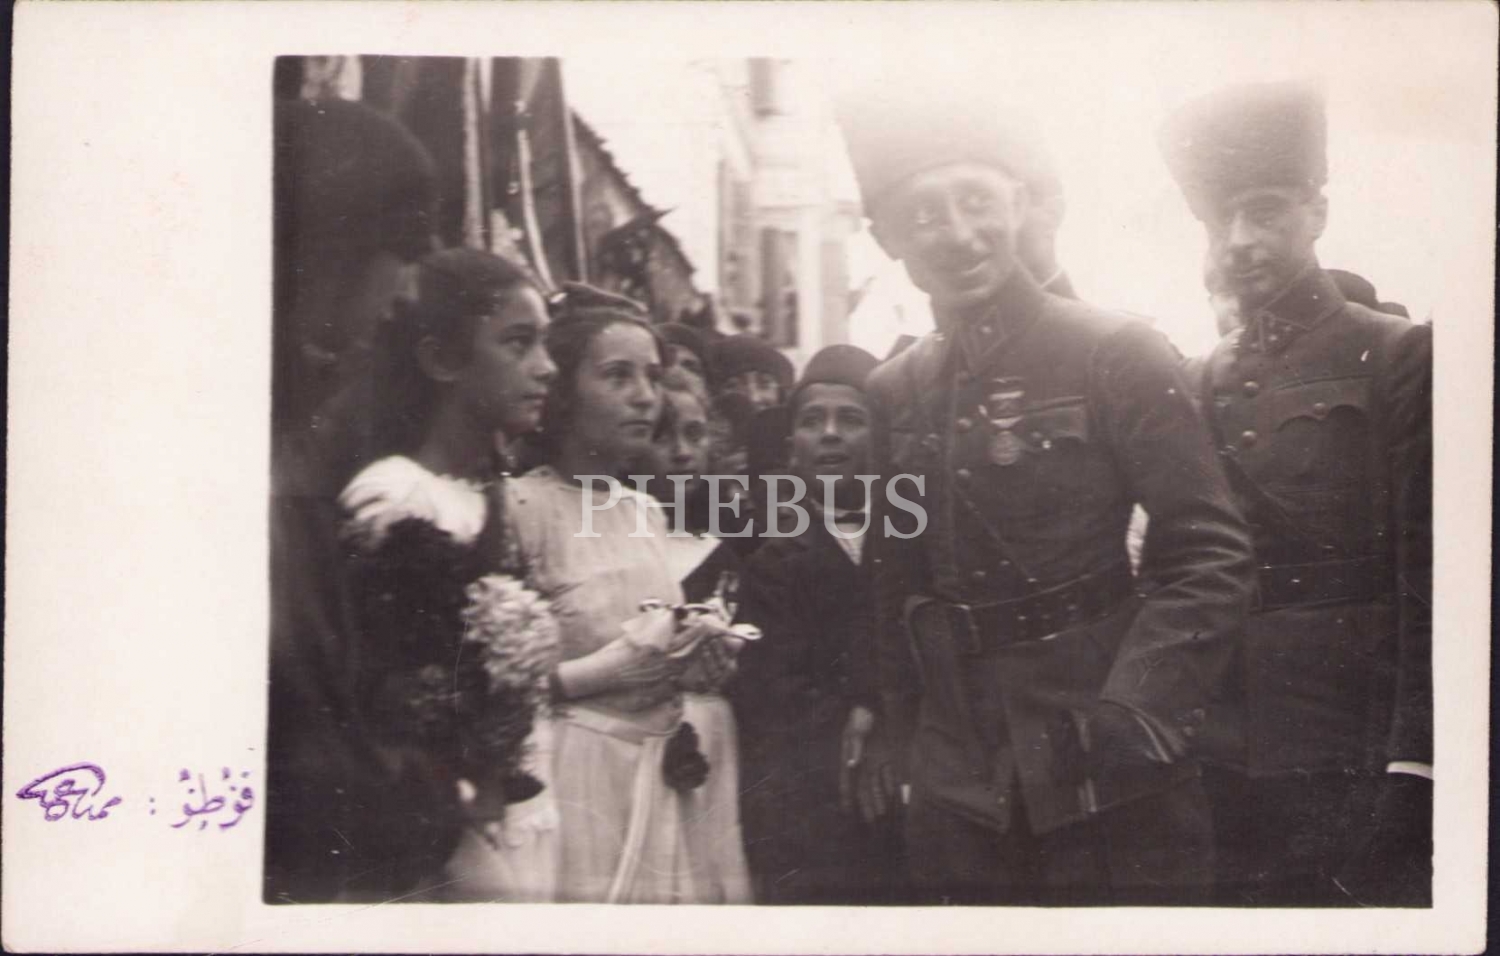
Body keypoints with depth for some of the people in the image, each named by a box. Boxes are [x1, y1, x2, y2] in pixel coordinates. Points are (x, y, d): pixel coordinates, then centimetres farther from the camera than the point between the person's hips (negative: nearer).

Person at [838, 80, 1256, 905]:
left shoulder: (1114, 355, -6)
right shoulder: (889, 396, 6)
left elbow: (1207, 552, -10)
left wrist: (1131, 716, -18)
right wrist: (898, 736, 8)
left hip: (1109, 792, -4)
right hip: (957, 798, 4)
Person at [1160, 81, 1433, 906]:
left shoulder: (1400, 358, -3)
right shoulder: (1200, 385, 11)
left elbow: (1430, 583, -8)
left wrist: (1410, 775, -14)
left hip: (1356, 767, -4)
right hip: (1224, 768, 4)